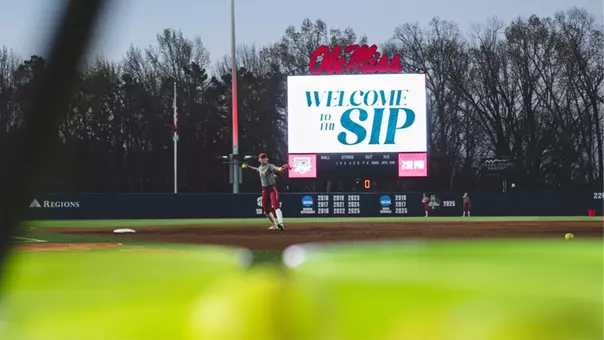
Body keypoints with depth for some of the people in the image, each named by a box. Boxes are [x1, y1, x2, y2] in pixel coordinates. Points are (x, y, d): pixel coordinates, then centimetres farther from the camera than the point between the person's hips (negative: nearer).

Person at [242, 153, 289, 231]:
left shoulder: (270, 166, -13)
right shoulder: (260, 167, 11)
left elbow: (277, 168, -34)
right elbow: (256, 169, 37)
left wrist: (282, 169, -56)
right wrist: (248, 166, 44)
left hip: (272, 188, -8)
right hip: (265, 189, 8)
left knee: (275, 206, -22)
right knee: (265, 207, 11)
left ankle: (280, 223, -34)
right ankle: (274, 224, 23)